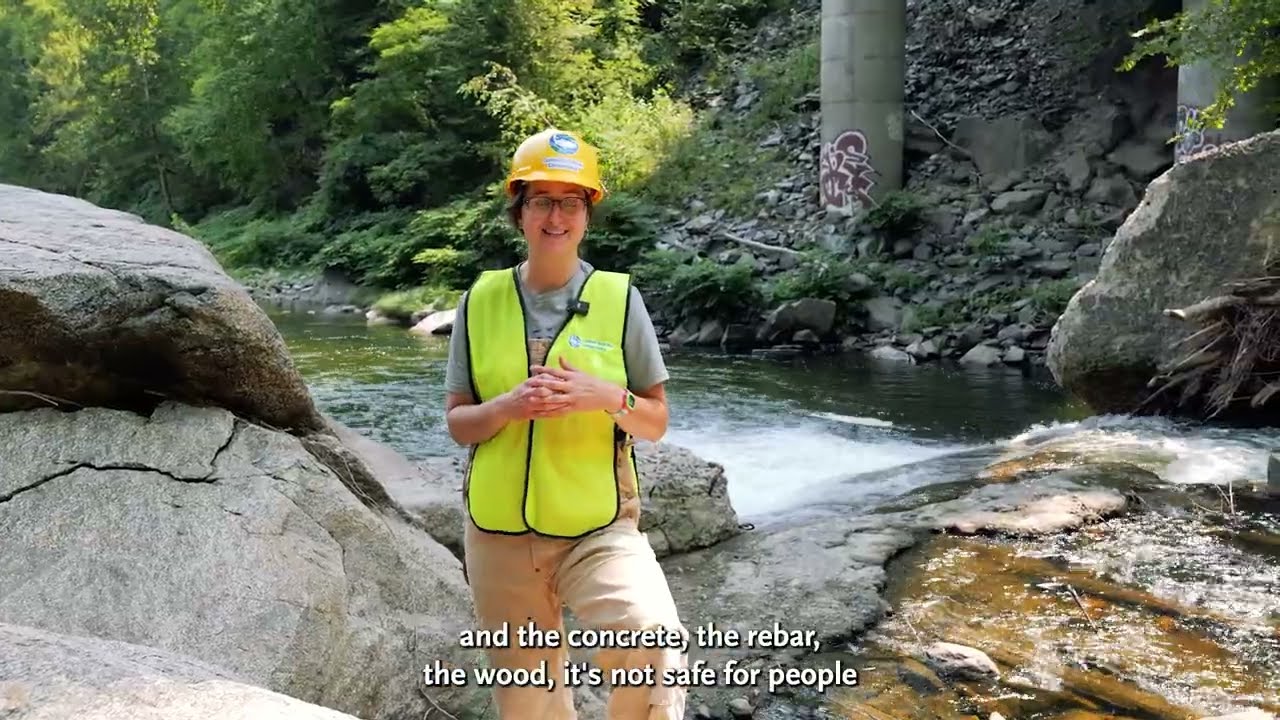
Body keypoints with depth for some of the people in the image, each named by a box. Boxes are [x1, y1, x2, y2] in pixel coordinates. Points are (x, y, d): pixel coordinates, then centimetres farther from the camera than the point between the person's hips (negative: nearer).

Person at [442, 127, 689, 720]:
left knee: (655, 647, -28)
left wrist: (606, 397, -19)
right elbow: (457, 422, 4)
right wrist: (509, 406, -16)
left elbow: (656, 423, 1)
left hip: (599, 529, -2)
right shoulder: (482, 300, 2)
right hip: (499, 534, 2)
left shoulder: (618, 297, -2)